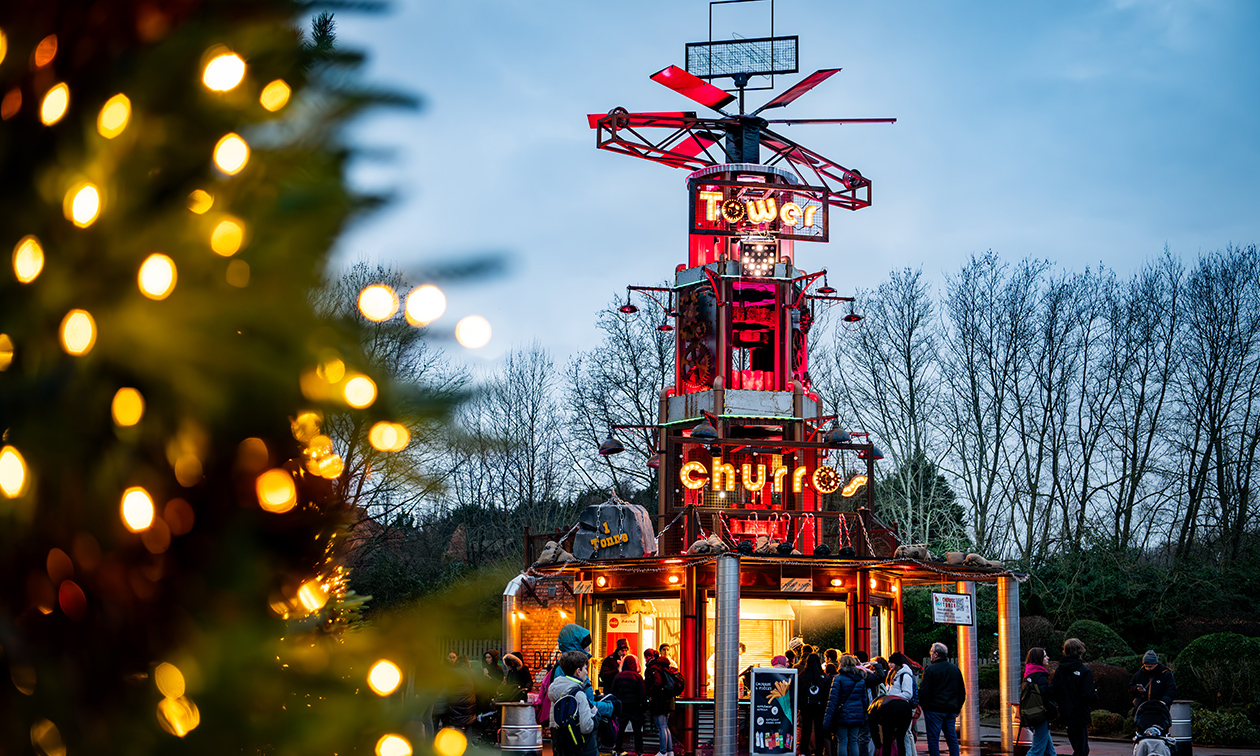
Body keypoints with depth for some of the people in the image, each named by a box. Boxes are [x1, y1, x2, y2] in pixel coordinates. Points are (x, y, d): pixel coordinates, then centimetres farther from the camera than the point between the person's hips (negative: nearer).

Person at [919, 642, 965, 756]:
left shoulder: (930, 670, -9)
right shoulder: (955, 669, 11)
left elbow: (923, 691, -12)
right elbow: (962, 692, 17)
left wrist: (921, 704, 3)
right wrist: (958, 708, 22)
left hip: (934, 709, -6)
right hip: (951, 710, 6)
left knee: (933, 739, -1)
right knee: (952, 738, 10)